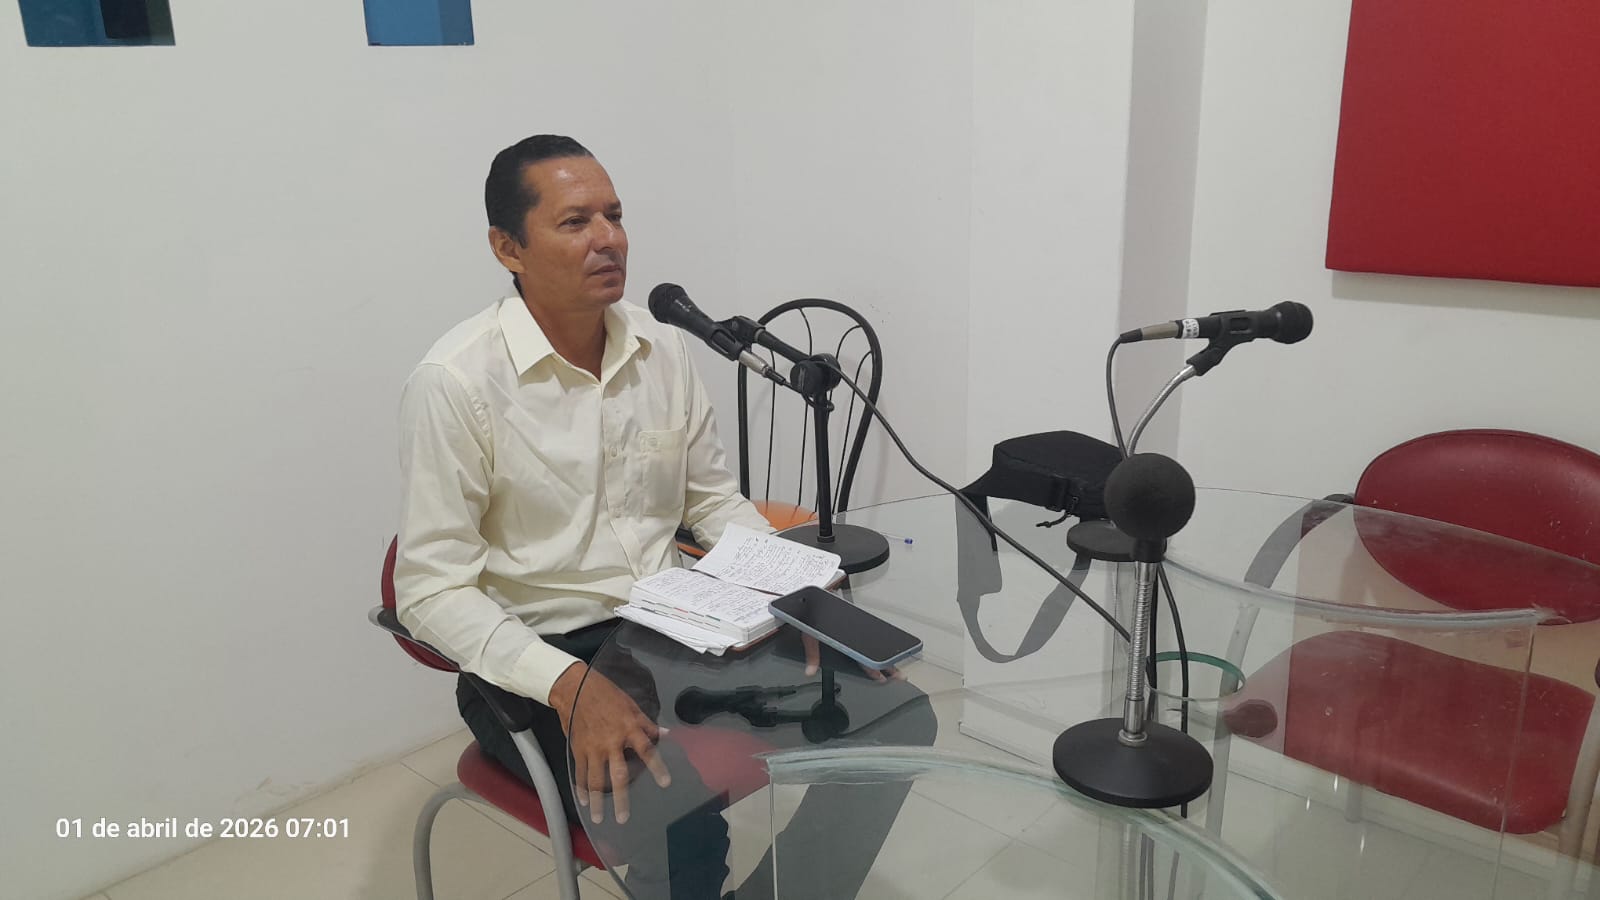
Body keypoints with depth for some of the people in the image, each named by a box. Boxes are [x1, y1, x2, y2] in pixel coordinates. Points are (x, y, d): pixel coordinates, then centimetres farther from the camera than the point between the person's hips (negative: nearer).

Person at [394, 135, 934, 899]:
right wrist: (569, 685, -26)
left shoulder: (662, 349, 2)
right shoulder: (455, 382, -14)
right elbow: (433, 590, -14)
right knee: (682, 832, -32)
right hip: (536, 660, -5)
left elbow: (714, 496, 13)